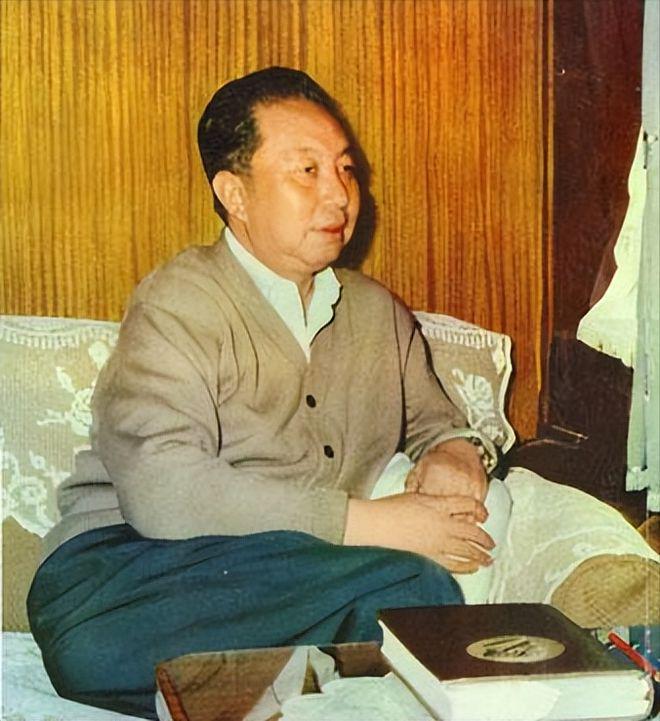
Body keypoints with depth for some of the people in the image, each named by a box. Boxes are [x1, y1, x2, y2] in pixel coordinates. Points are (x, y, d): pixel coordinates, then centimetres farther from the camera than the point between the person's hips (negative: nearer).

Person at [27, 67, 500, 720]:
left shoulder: (381, 315, 20)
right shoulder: (180, 304, -3)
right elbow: (160, 491, -17)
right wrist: (365, 523, -16)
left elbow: (434, 421, 36)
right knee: (410, 587, -31)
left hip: (297, 581, 6)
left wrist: (455, 452, 8)